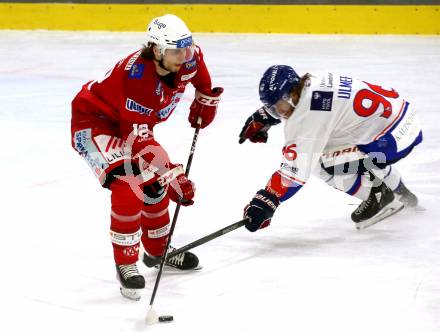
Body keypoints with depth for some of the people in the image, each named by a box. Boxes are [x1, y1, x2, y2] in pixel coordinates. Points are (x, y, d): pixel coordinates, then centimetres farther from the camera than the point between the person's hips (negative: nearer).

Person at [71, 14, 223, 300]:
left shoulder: (188, 59, -17)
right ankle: (126, 263, -15)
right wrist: (172, 177, -35)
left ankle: (158, 250, 30)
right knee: (128, 187, -24)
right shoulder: (136, 78, -38)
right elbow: (139, 141, -35)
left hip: (132, 122, 8)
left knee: (155, 186, 9)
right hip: (94, 120, -8)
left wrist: (206, 99, 15)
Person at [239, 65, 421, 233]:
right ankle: (400, 192, 42)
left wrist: (266, 202, -28)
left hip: (397, 135, -10)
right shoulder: (309, 85, 2)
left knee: (324, 164, -14)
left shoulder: (310, 112, -24)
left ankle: (378, 196, 5)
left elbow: (296, 167, -28)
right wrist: (261, 118, 34)